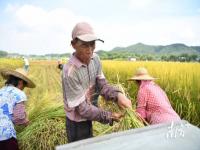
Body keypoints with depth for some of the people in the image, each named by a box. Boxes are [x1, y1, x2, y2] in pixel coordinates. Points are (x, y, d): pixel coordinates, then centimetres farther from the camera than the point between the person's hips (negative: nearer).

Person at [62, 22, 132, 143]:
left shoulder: (95, 59, -10)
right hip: (77, 122, -6)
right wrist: (110, 117, -21)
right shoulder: (70, 72, -31)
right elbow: (82, 108, -25)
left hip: (88, 118, 7)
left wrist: (118, 95, -31)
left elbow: (102, 85, -12)